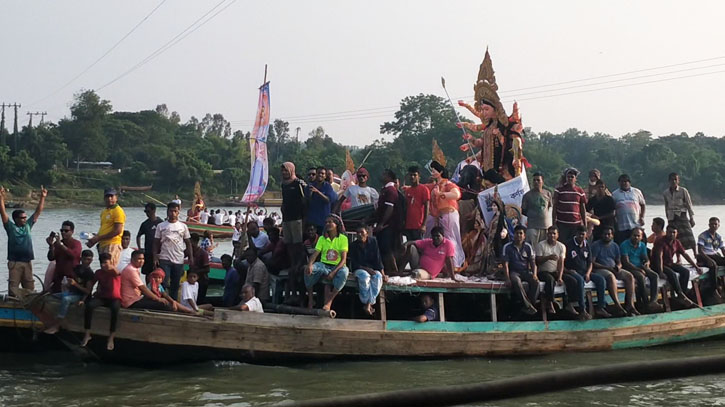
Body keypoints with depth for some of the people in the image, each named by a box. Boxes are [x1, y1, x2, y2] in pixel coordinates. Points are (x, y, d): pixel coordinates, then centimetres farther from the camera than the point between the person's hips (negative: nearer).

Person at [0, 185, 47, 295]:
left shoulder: (28, 225, 12)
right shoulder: (10, 227, 0)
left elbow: (38, 212, 14)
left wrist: (42, 197, 9)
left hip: (27, 262, 5)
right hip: (14, 262, -5)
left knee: (30, 288, 8)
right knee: (13, 288, -5)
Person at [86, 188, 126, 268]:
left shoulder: (118, 211, -6)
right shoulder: (104, 212, 21)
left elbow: (117, 231, -14)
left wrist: (98, 238, -13)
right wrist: (94, 239, 6)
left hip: (113, 244, -9)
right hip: (103, 245, 9)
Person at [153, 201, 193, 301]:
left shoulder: (183, 226, 8)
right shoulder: (161, 226, 3)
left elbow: (188, 243, 10)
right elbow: (156, 243, 4)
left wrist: (191, 258, 1)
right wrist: (155, 258, -5)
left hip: (179, 260, 2)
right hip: (164, 259, -2)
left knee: (175, 285, 7)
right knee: (163, 283, -7)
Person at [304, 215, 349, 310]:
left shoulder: (343, 238, -4)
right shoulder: (322, 238, 7)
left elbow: (343, 259, -11)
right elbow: (315, 254, -4)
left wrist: (333, 272, -25)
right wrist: (309, 264, -27)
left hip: (337, 266, -3)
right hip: (324, 265, 3)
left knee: (344, 272, -38)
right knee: (308, 270, -28)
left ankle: (329, 302, -30)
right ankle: (310, 298, -15)